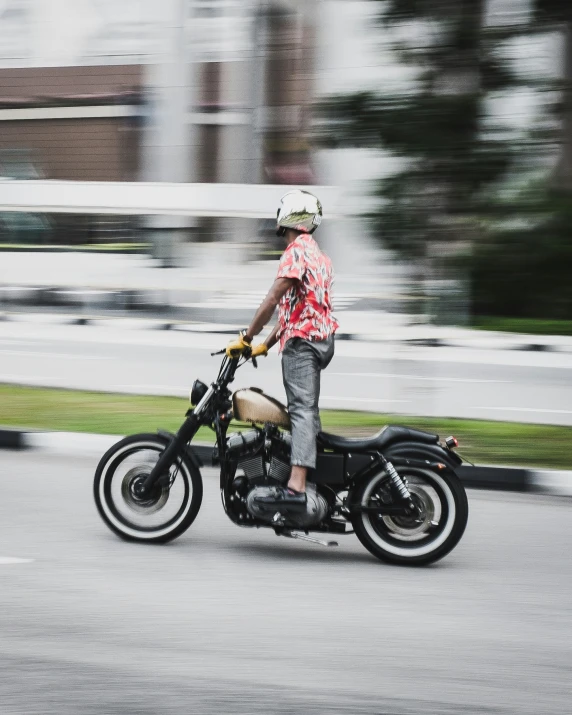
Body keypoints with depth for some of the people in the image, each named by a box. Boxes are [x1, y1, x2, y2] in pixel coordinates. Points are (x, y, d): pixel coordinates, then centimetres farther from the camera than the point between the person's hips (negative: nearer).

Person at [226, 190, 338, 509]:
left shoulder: (297, 251, -8)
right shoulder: (320, 256, 22)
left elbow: (273, 300, -15)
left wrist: (246, 338, -11)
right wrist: (266, 344, 22)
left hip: (302, 340, -10)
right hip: (323, 338, 10)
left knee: (302, 411, -20)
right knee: (305, 410, 17)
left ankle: (296, 488, -31)